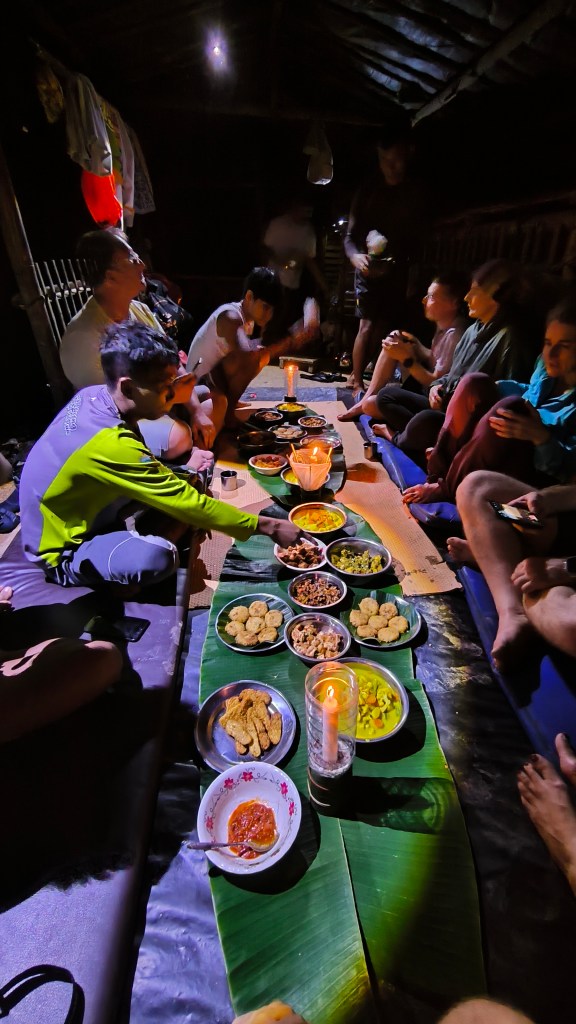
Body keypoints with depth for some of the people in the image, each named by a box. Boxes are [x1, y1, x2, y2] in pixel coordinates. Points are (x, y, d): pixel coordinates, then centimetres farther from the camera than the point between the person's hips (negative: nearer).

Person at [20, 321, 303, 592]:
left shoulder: (93, 395, -11)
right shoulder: (110, 445, -36)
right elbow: (189, 504, -30)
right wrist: (268, 526, -23)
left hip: (81, 515, 8)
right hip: (63, 554, -8)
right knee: (157, 558, -35)